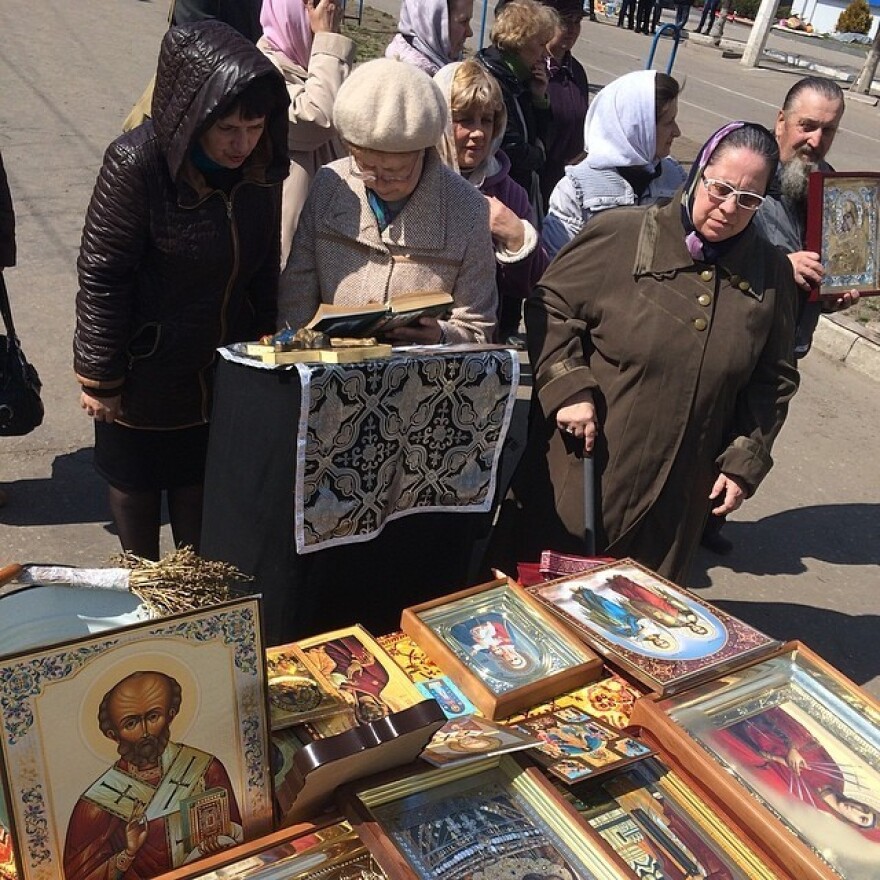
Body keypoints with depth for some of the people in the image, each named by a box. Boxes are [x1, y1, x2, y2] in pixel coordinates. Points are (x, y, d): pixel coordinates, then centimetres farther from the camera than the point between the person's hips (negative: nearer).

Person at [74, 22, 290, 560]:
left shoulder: (262, 166, -9)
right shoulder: (137, 163, -24)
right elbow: (101, 275, -18)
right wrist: (99, 376, -13)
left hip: (225, 368, 4)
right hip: (145, 370, -4)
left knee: (201, 481, 19)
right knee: (136, 485, 17)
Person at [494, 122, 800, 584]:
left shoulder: (770, 273, 4)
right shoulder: (620, 234, -8)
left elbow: (774, 380, 11)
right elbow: (549, 304, -2)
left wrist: (744, 461, 4)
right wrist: (568, 389, -14)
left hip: (678, 491, 3)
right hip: (583, 464, -2)